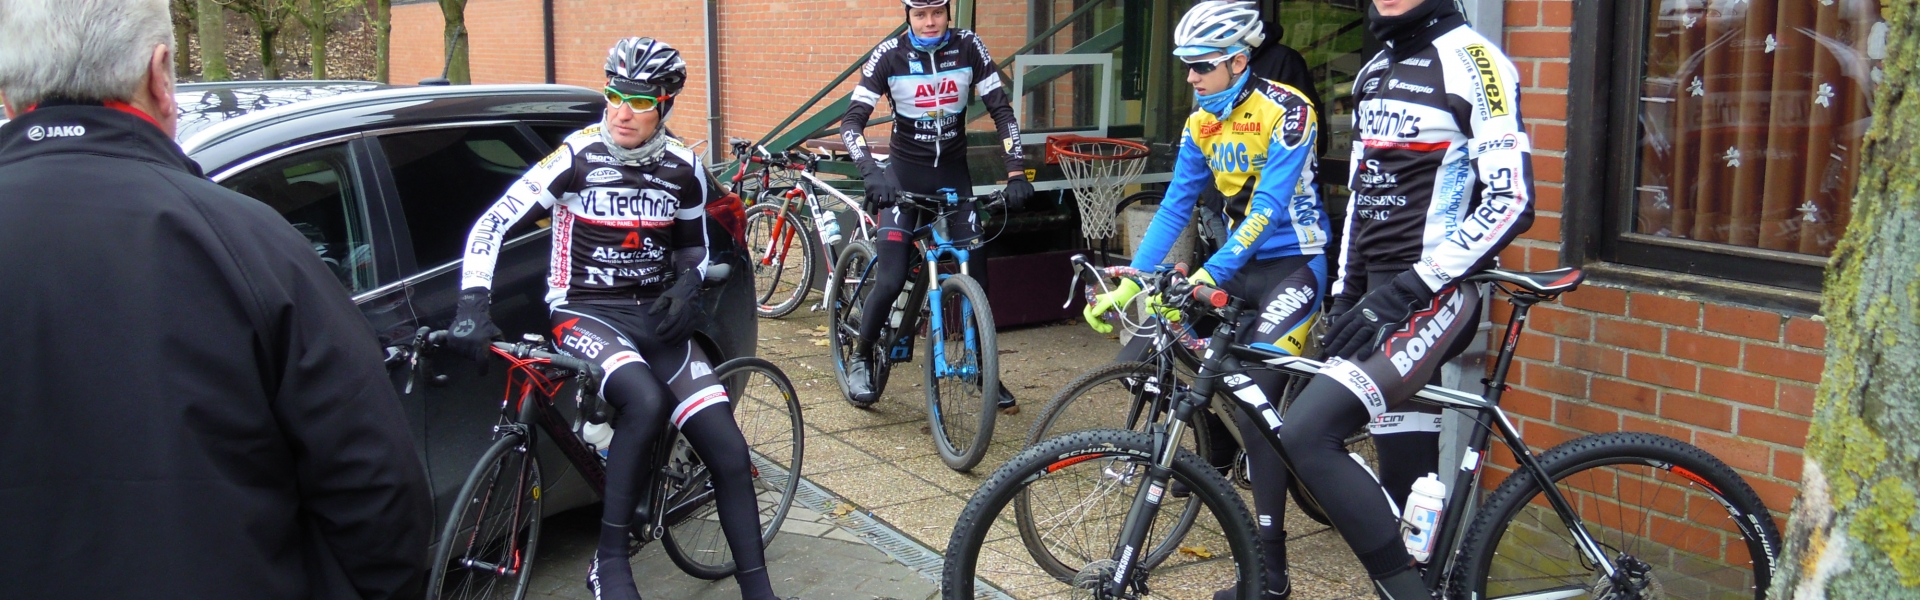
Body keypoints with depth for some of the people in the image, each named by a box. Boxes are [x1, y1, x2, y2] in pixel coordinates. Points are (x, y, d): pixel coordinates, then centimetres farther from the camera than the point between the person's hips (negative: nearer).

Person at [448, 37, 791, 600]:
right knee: (647, 401, -36)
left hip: (654, 315, 4)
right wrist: (472, 307, -27)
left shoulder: (683, 169, 1)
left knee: (729, 451, -8)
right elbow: (491, 224, -15)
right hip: (586, 311, -4)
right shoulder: (577, 158, -11)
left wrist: (686, 286, -4)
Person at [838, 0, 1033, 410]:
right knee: (891, 279, -13)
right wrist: (871, 172, -34)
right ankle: (861, 358, 12)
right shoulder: (889, 55, -14)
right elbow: (852, 121, -16)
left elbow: (1001, 110, -7)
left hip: (953, 172, 2)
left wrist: (1016, 172, -17)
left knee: (977, 275, -1)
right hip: (905, 173, -2)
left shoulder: (968, 48, -9)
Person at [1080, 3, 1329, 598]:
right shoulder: (1202, 123, 3)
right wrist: (1126, 286, -7)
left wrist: (1207, 275, -36)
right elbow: (1174, 207, 2)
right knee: (1141, 353, -5)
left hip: (1292, 264, -7)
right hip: (1238, 263, 7)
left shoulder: (1286, 110, -18)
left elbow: (1269, 207, -26)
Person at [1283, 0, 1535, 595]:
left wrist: (1409, 289, -21)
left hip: (1432, 299, -8)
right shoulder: (1373, 72, 16)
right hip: (1381, 297, 8)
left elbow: (1511, 202, -17)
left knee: (1306, 433, -22)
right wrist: (1345, 295, 16)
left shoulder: (1472, 62, -10)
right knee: (1406, 489, 9)